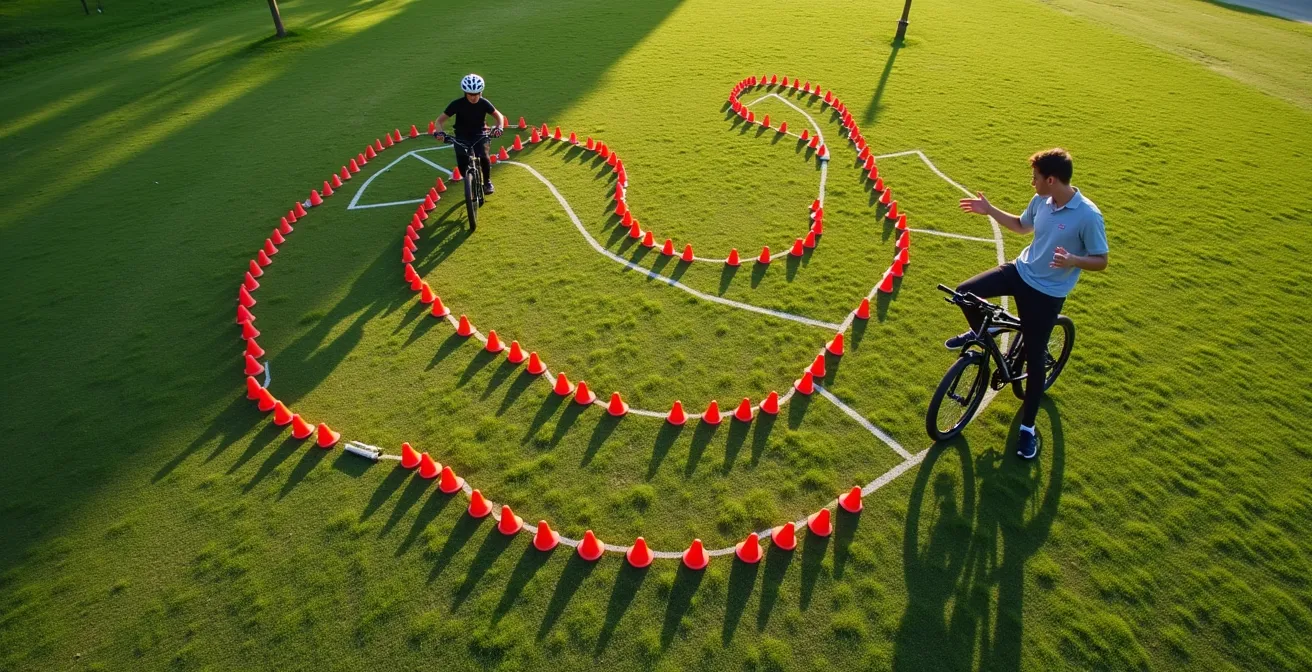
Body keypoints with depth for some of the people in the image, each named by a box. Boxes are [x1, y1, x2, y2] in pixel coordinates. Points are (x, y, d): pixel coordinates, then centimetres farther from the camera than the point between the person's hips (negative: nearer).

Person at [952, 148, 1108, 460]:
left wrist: (1072, 261, -35)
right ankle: (979, 332, 22)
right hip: (1020, 272, 6)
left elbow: (1101, 261, -15)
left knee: (1034, 359, 0)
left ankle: (1028, 427, 17)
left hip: (1047, 292, -5)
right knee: (965, 292, -11)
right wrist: (989, 210, 8)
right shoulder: (1041, 200, -3)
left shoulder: (1088, 215, -22)